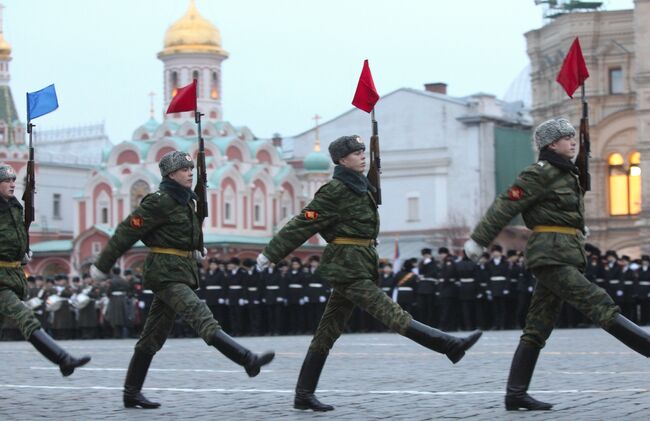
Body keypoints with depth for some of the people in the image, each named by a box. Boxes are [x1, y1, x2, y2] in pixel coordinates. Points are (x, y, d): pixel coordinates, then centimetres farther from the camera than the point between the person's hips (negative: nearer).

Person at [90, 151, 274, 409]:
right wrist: (102, 266, -7)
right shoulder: (159, 202, -12)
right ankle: (248, 361, -35)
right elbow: (126, 232, -10)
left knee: (153, 337, 11)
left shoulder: (186, 201, 15)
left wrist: (196, 250, 17)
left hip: (182, 271, 10)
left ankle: (131, 393, 16)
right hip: (165, 273, -10)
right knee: (200, 316, -21)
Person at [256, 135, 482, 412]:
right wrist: (271, 254, -7)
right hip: (347, 267, -9)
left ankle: (304, 395, 12)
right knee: (392, 314, -11)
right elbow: (302, 224, -10)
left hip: (357, 267, 9)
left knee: (328, 332, 9)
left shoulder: (360, 187, 15)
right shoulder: (335, 190, -11)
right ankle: (451, 346, -17)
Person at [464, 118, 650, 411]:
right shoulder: (540, 173, -7)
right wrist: (478, 240, -7)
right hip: (550, 255, -10)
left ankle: (515, 395, 6)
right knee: (598, 305, -16)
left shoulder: (567, 174, 21)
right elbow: (505, 206, -7)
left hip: (566, 256, 10)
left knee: (537, 330, 6)